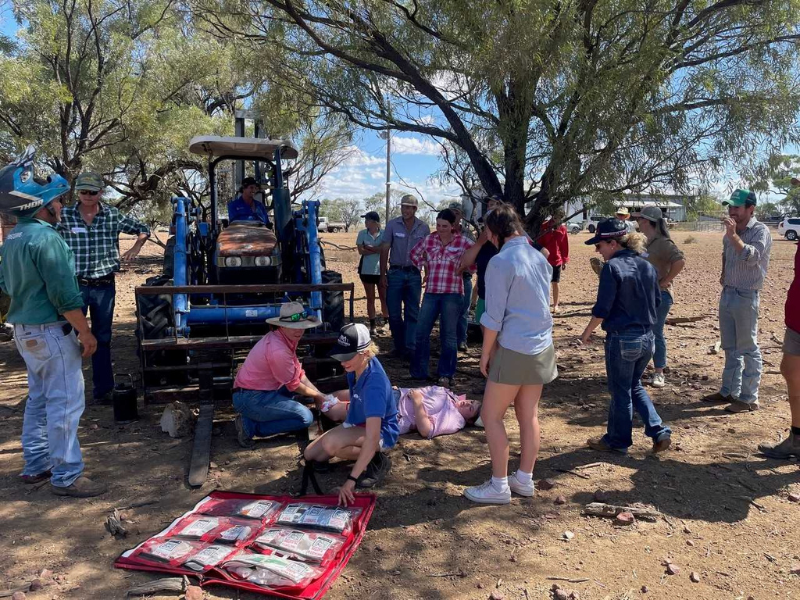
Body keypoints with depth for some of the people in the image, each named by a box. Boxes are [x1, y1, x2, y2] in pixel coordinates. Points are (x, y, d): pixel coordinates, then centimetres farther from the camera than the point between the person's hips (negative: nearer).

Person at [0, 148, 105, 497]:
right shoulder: (45, 237, -20)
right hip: (50, 332, -10)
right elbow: (64, 295, -21)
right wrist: (87, 334, -15)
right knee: (65, 403, -3)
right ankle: (66, 477, 4)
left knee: (39, 398, 18)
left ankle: (36, 466, 28)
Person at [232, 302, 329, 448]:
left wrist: (319, 394, 4)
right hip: (250, 399, -10)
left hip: (260, 391, 10)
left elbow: (299, 373, 11)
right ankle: (251, 425, -7)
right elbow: (293, 385, -12)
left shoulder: (287, 338, 4)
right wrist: (317, 396, 3)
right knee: (306, 418, -13)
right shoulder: (278, 350, -25)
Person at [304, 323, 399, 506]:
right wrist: (336, 397, 0)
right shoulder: (356, 366, -13)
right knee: (310, 455, 5)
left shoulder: (374, 383, -36)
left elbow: (372, 438, -41)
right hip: (357, 423, 9)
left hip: (381, 431, -8)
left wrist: (351, 479, -43)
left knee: (331, 443, -34)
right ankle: (366, 456, 14)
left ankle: (376, 460, -11)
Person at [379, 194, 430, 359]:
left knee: (412, 313, 3)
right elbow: (384, 250, -1)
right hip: (395, 273, -1)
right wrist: (383, 275, -5)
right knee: (394, 313, 4)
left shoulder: (423, 228, 2)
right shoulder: (392, 225, -2)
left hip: (414, 274, 1)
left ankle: (410, 348, 8)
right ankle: (399, 347, 17)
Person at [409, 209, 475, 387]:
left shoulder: (463, 242, -4)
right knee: (421, 332, 5)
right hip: (431, 292, 4)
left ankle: (446, 375, 11)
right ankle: (419, 372, 19)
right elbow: (414, 253, 21)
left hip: (452, 294, -4)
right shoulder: (429, 240, 6)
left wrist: (463, 268, -3)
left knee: (448, 335, 2)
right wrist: (425, 268, 10)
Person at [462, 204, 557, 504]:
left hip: (514, 349, -8)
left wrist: (486, 352, -4)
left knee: (491, 416, 4)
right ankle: (524, 479, 26)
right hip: (542, 347, 8)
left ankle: (499, 486, 10)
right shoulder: (540, 258, 7)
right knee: (529, 415, 15)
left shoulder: (501, 262, -15)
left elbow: (494, 316, -14)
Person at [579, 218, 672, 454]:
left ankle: (618, 441, 24)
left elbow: (602, 308, -17)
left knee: (621, 392, 9)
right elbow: (656, 301, 12)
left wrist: (587, 333, -4)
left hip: (622, 339, -7)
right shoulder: (647, 266, 5)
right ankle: (659, 432, 17)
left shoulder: (613, 267, -16)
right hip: (647, 338, 7)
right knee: (635, 386, 24)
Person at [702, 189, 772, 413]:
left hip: (746, 297, -8)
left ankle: (749, 398, 7)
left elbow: (752, 257, -28)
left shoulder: (760, 231, -12)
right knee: (730, 348, 16)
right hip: (727, 293, 8)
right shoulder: (731, 232, 10)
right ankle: (729, 391, 27)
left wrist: (733, 235, -30)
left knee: (748, 349, -1)